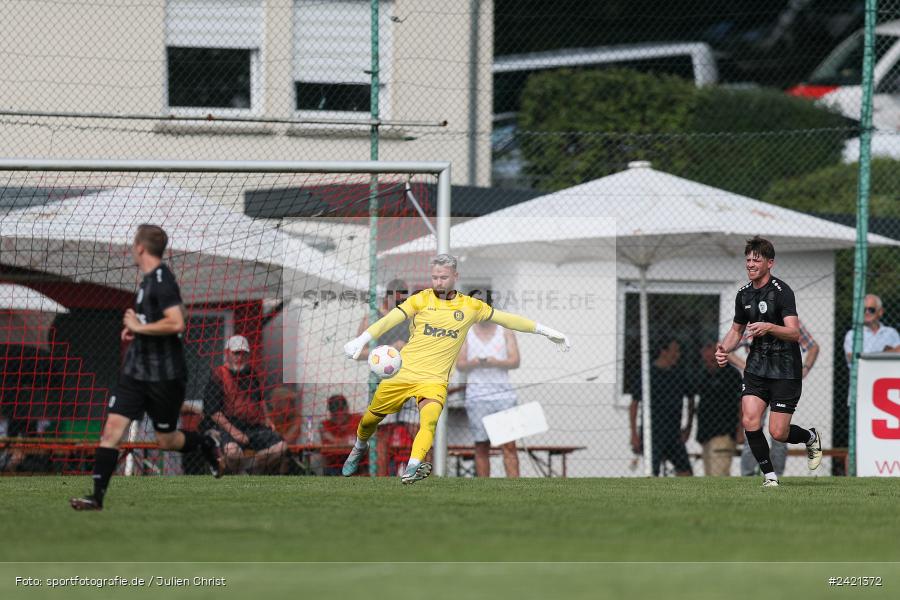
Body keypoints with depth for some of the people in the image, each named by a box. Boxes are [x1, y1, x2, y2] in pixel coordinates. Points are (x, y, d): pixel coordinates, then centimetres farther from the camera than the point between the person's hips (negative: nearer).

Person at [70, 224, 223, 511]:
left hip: (164, 376, -8)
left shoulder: (162, 280, -17)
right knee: (112, 428, -5)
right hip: (135, 370, 8)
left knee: (167, 440, 6)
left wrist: (138, 327, -18)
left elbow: (176, 323, -28)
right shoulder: (149, 279, 11)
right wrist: (135, 327, 12)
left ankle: (206, 443, 35)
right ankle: (97, 495, -7)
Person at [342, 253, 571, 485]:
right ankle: (360, 448, 43)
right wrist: (361, 341, -27)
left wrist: (546, 331, 14)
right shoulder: (422, 299, -2)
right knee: (371, 418, 11)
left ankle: (413, 469, -42)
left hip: (434, 379, 0)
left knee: (429, 421, -29)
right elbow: (390, 320, -12)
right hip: (402, 372, 0)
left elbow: (506, 318, 13)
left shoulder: (469, 306, 5)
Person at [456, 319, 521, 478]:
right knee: (481, 446, 1)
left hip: (503, 393, -1)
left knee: (509, 445, -9)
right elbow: (459, 364, 6)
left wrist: (496, 362, -17)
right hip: (477, 394, 1)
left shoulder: (505, 332, 9)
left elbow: (515, 361, 1)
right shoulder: (466, 333, 11)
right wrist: (473, 363, -15)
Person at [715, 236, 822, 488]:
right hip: (756, 368, 6)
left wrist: (770, 328, -40)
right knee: (749, 420, -14)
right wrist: (724, 349, 3)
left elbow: (794, 332, -22)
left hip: (785, 370, -6)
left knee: (778, 432, -7)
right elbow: (737, 329, 22)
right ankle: (769, 475, 0)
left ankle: (810, 437, 26)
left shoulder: (781, 291, -14)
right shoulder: (744, 294, 8)